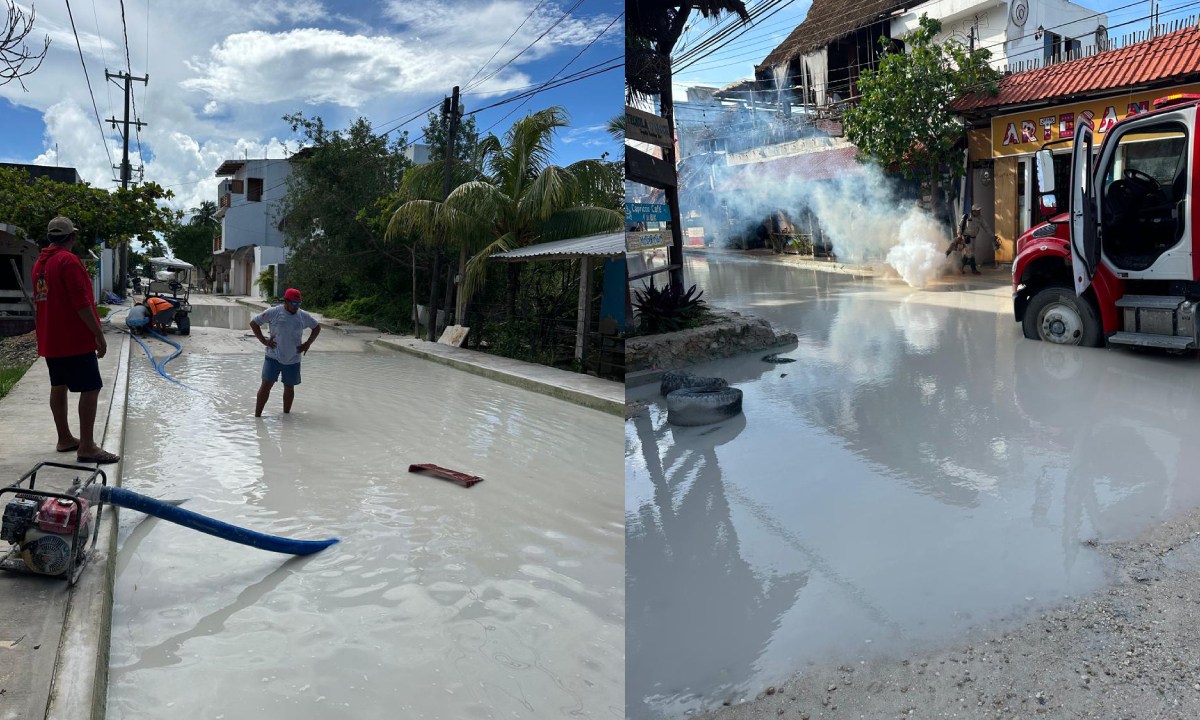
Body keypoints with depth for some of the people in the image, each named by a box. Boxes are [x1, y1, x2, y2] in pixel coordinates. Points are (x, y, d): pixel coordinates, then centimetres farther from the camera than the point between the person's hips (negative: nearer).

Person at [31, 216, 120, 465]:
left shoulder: (40, 263, 12)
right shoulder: (68, 260, -16)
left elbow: (41, 301, 19)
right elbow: (81, 303, -21)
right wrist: (99, 334, -16)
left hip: (50, 340, 10)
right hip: (74, 339, -10)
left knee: (58, 386, 15)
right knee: (91, 388, -7)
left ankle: (65, 439, 25)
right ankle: (87, 447, -9)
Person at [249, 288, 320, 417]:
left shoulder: (303, 316, 2)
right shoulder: (273, 312, -7)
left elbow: (317, 328, 18)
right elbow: (253, 323, -1)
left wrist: (308, 343, 6)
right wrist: (263, 340, -8)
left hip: (293, 359, 3)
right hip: (273, 357, -3)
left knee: (289, 387, 11)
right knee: (266, 385, -5)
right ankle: (257, 416, 1)